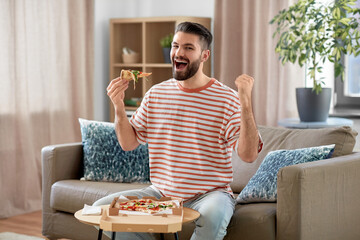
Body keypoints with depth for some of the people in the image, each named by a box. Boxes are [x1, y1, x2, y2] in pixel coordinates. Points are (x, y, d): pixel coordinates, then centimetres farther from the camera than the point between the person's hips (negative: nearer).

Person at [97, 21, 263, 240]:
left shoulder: (227, 99, -7)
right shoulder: (156, 94, 7)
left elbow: (249, 155, -17)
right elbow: (128, 143, 11)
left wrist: (245, 103, -27)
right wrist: (119, 107, -5)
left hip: (210, 194, -4)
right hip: (161, 193, 4)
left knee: (213, 216, -38)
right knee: (101, 208, -11)